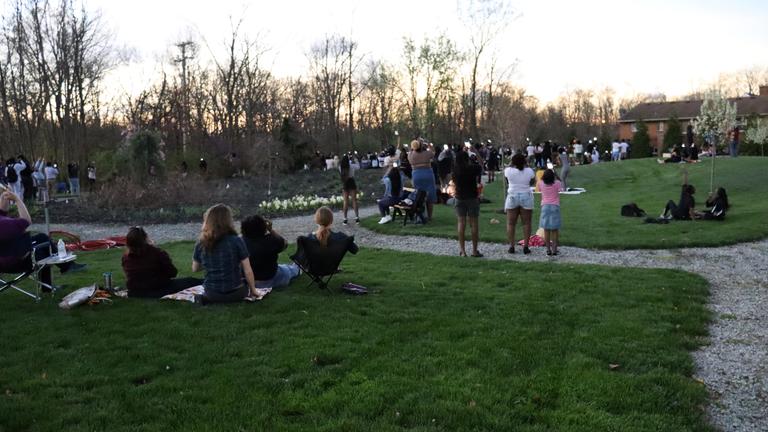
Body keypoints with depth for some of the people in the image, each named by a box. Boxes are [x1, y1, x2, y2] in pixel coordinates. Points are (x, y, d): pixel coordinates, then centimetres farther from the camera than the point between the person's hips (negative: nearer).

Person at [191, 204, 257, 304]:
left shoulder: (201, 244, -7)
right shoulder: (236, 241, -15)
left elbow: (195, 269, 8)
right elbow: (247, 271, -11)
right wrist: (253, 290, 3)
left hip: (212, 295, 0)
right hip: (235, 294, 0)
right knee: (248, 283, 32)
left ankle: (206, 298, 10)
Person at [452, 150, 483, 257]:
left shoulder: (455, 169, -7)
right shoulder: (473, 168, -12)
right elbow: (481, 165, 7)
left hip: (460, 198, 2)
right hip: (472, 197, -2)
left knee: (461, 223, 5)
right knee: (474, 223, 4)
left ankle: (462, 250, 3)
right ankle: (474, 250, 6)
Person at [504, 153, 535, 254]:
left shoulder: (508, 170, -7)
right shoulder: (529, 171, -4)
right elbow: (532, 183, 11)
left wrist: (512, 166, 17)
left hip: (512, 197, 0)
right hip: (526, 198, 0)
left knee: (511, 223, 5)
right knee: (526, 223, 6)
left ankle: (511, 246, 2)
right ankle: (525, 246, 2)